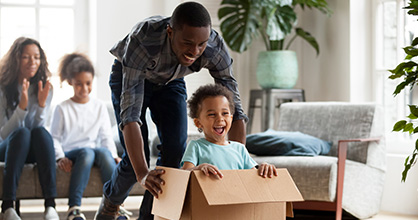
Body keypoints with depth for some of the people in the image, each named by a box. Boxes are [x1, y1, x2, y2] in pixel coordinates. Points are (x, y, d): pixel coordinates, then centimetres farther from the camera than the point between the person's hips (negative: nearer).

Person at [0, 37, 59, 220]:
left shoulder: (44, 88, 0)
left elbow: (38, 127, -3)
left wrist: (42, 104, -20)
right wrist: (22, 106, -26)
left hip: (33, 150, 2)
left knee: (41, 132, -31)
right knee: (21, 133, -35)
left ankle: (50, 205, -42)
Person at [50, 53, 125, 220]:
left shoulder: (99, 107, 15)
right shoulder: (62, 109, 6)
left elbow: (106, 136, 13)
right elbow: (54, 138, 3)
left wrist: (114, 155, -4)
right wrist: (60, 157, -15)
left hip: (94, 151, 3)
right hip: (70, 153, -2)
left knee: (104, 152, -34)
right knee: (86, 152, -38)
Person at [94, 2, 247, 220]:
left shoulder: (215, 48, -33)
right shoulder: (142, 40, -44)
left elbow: (234, 110, -27)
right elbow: (130, 113, -48)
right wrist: (142, 174, -57)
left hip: (170, 81, 3)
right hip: (129, 77, -3)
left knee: (175, 150, -13)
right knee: (135, 158, -12)